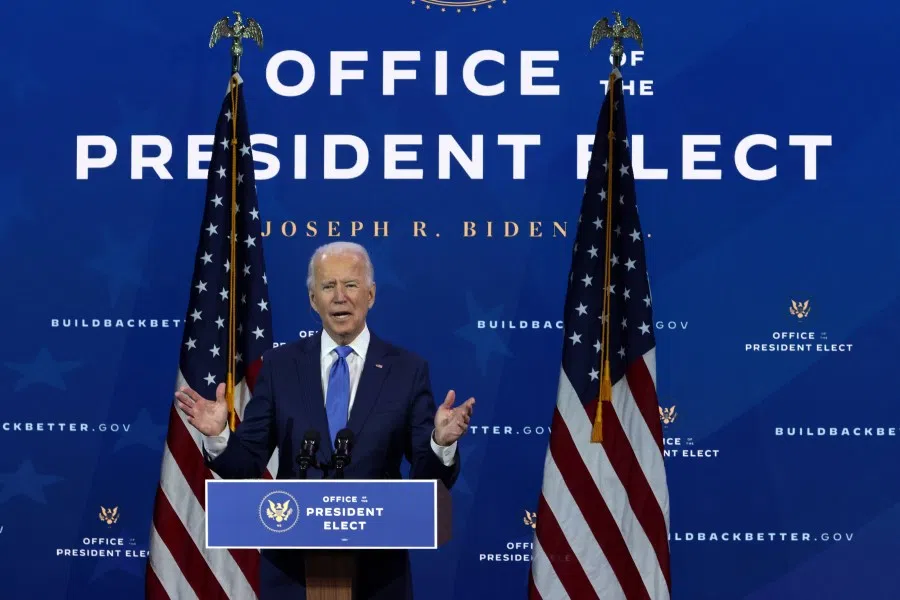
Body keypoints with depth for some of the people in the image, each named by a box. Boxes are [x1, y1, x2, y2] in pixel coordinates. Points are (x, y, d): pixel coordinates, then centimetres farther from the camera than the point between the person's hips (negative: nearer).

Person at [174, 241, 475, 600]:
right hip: (292, 563, 1)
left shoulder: (408, 369, -2)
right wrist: (218, 435, -19)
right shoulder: (279, 364, 2)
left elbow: (429, 480, -4)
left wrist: (442, 442, -24)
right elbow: (246, 465, 0)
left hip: (377, 568, -1)